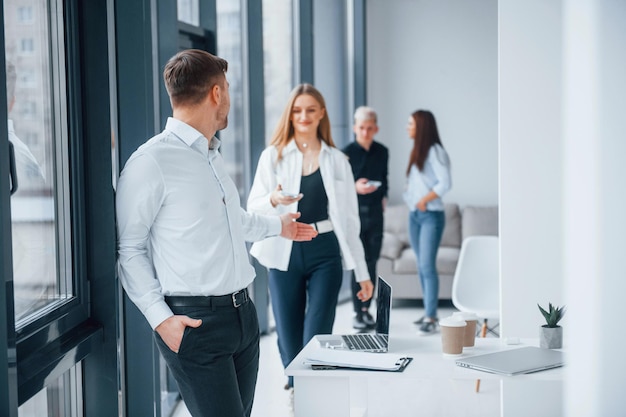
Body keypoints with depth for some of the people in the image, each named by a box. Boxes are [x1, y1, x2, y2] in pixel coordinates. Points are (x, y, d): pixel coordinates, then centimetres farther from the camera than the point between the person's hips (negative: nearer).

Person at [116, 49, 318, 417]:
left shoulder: (214, 156, 14)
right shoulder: (151, 162, -12)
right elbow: (128, 248, -10)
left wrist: (277, 225, 45)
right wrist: (160, 317, -16)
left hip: (242, 313, 8)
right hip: (195, 320, -8)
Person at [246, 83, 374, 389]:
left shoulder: (337, 160, 9)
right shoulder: (273, 156, 6)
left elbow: (349, 218, 10)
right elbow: (253, 208, 0)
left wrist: (362, 272, 8)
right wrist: (274, 199, -24)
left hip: (325, 253, 0)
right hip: (285, 254, 0)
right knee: (289, 341, 4)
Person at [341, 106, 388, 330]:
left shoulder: (382, 152, 8)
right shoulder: (347, 153, -6)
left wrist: (383, 196, 11)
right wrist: (355, 187, -21)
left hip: (375, 213, 4)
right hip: (355, 213, -4)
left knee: (372, 263, 6)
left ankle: (366, 309, 15)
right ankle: (357, 312, 1)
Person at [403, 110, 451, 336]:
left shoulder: (435, 151, -9)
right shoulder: (417, 151, 16)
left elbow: (445, 183, -17)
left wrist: (425, 200, -14)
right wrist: (410, 197, 1)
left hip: (431, 215, -8)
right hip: (414, 215, 8)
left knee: (427, 266, -11)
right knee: (422, 266, 9)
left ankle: (431, 319, -11)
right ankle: (429, 312, 15)